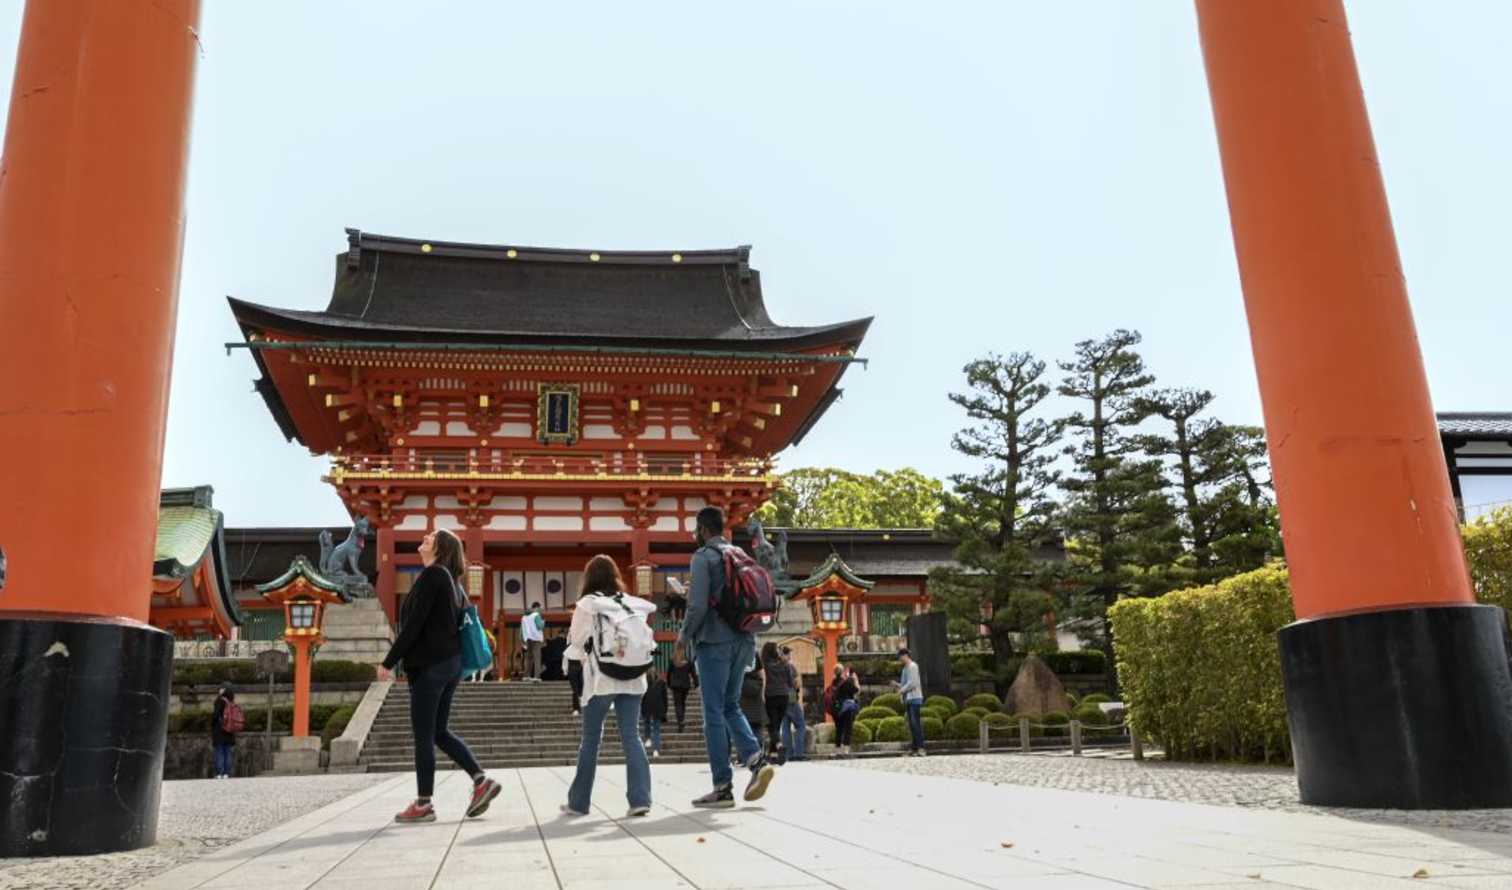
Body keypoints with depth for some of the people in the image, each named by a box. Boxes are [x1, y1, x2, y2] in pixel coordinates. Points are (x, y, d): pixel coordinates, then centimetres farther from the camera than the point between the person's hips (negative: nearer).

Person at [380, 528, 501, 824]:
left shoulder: (432, 574, -10)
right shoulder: (452, 581, 16)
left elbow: (414, 623, -16)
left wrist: (389, 661, -13)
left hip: (429, 665, -9)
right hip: (450, 663, 9)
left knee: (423, 735, -2)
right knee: (439, 732, 13)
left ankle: (423, 805, 3)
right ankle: (482, 781, 6)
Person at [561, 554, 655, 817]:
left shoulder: (587, 604, -2)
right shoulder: (631, 603, 7)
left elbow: (575, 643, 2)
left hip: (600, 680, -3)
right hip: (632, 679, 3)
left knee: (591, 740, 8)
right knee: (631, 738, 4)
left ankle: (579, 802, 17)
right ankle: (640, 799, -6)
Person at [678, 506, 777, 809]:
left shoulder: (703, 557, -8)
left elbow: (698, 605, -16)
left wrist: (684, 634, -2)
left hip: (714, 642, -7)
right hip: (743, 641, 7)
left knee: (714, 713, -1)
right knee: (731, 707, 16)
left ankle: (723, 787, 1)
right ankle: (757, 760, -4)